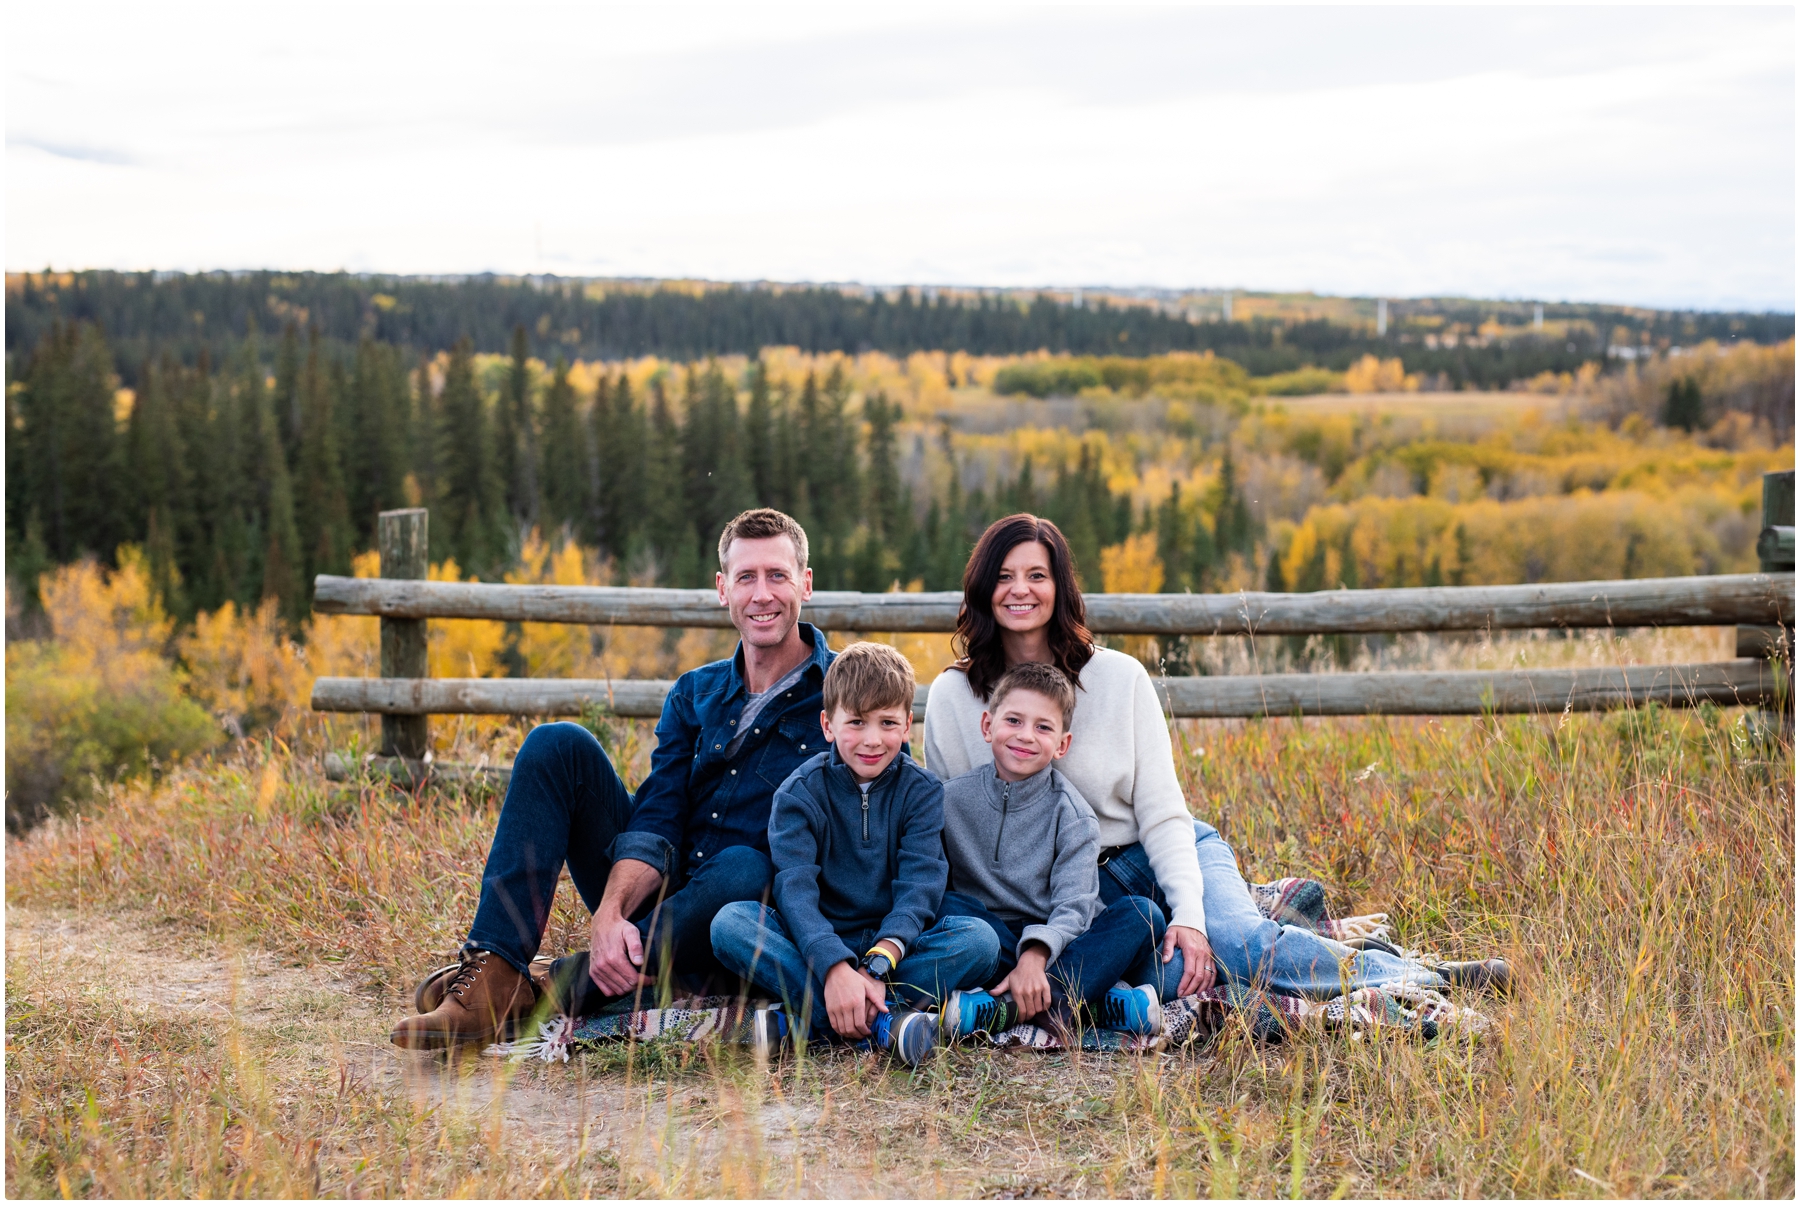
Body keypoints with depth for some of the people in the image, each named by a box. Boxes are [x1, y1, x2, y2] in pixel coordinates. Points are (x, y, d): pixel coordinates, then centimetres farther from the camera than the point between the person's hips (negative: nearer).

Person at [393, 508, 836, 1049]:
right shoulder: (694, 694, 11)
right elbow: (656, 819, -2)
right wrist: (608, 915, -21)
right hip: (650, 899, 4)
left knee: (745, 867, -39)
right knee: (559, 745, -12)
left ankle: (546, 991, -35)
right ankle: (492, 974, -26)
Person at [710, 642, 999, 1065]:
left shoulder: (922, 790, 0)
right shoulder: (800, 792, -4)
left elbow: (919, 886, -12)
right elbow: (795, 888, -18)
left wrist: (878, 963, -30)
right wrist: (834, 967, -37)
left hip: (895, 943, 1)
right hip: (816, 942, -1)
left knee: (980, 939, -28)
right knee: (729, 922, -28)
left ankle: (808, 1018, -33)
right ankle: (880, 1022, -40)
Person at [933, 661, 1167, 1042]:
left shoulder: (1072, 814, -3)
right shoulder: (952, 800, 1)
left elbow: (1073, 907, -14)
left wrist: (1035, 956, -35)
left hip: (1056, 942, 0)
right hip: (989, 939, 0)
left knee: (1143, 914, -24)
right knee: (951, 906, -28)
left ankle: (1005, 1009, -39)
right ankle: (1099, 1003, -33)